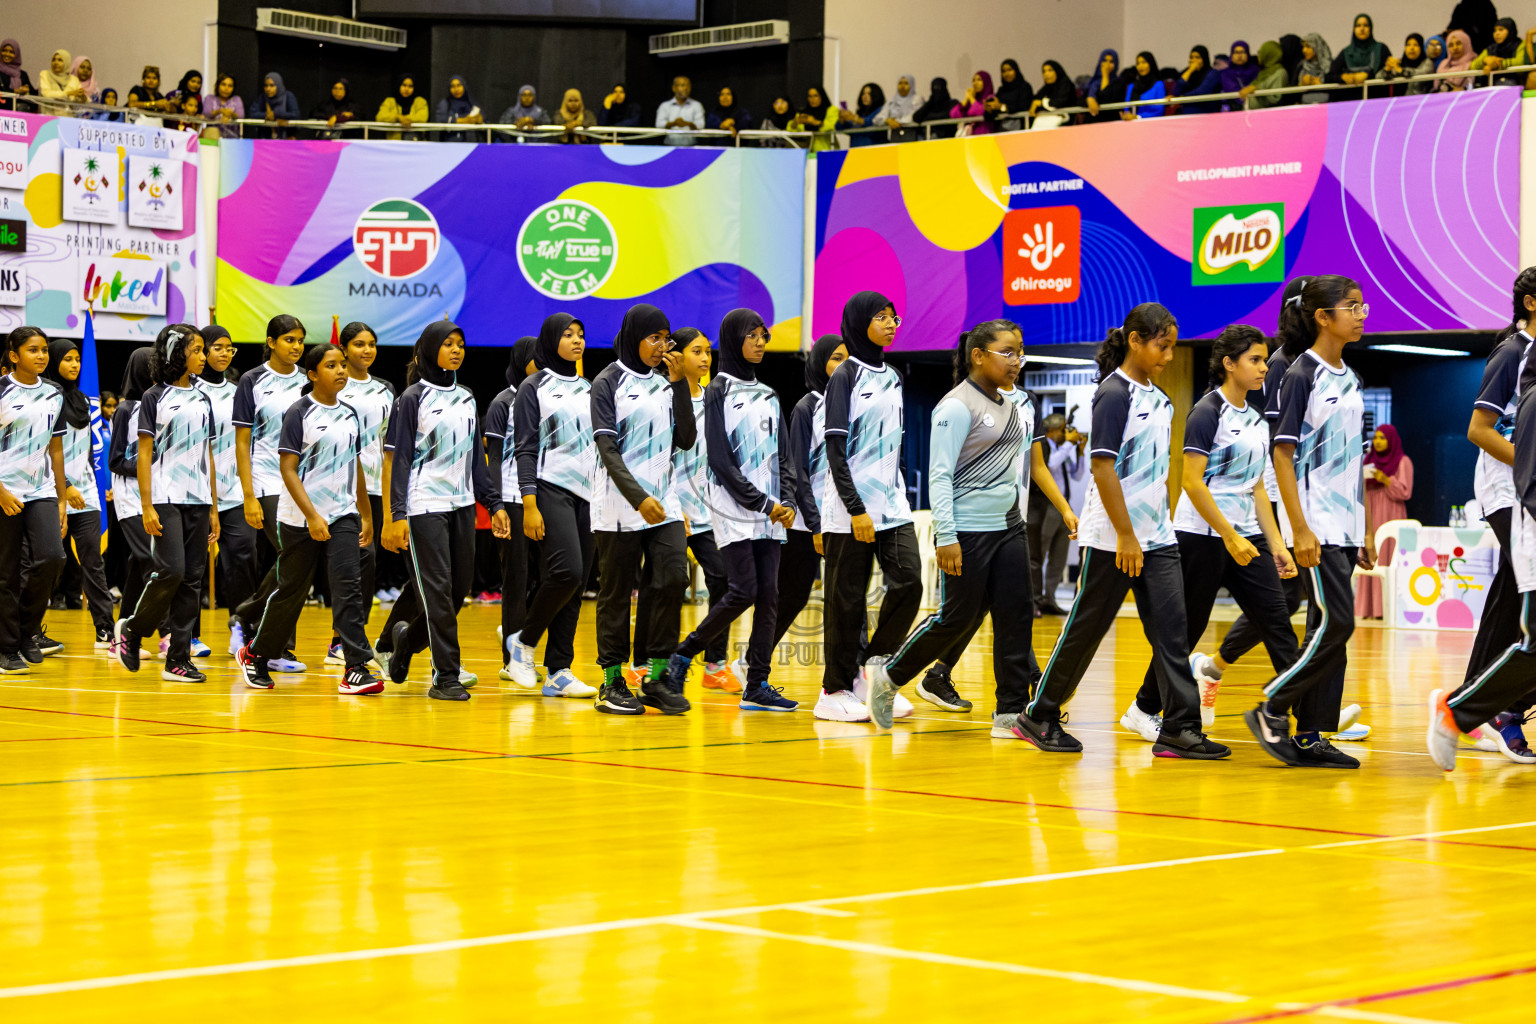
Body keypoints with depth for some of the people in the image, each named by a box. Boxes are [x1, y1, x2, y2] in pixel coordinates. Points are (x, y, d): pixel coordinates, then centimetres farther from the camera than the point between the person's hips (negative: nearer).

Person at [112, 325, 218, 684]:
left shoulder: (202, 400, 14)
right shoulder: (155, 398, -1)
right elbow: (143, 455, -4)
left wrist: (214, 508, 12)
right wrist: (147, 506, -12)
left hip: (198, 501, 5)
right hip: (166, 498, -5)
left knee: (192, 578, 1)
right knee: (170, 570, -16)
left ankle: (178, 660, 4)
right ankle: (131, 629, 7)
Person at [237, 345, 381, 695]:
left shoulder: (349, 414, 10)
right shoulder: (299, 413, -8)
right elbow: (288, 470, -13)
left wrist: (366, 516, 18)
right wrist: (312, 516, -21)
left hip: (343, 514, 4)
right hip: (301, 518, -4)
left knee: (348, 583, -12)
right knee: (291, 590, 6)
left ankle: (356, 669, -16)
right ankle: (255, 654, 28)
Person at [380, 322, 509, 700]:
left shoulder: (466, 398, 14)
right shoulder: (413, 399, -3)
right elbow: (399, 459, -6)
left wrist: (493, 503, 12)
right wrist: (397, 515, -13)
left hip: (462, 504, 6)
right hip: (425, 507, -6)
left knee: (461, 588, 5)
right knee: (438, 590, -8)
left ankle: (408, 638, 28)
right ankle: (446, 676, -4)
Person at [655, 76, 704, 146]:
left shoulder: (696, 105, 15)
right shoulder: (664, 106, 14)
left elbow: (700, 125, 1)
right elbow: (659, 124, -1)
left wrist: (688, 124, -21)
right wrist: (673, 123, -20)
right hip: (669, 144, 0)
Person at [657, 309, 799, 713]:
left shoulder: (768, 396, 18)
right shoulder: (718, 393, -3)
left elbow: (783, 456, 15)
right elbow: (721, 461, -10)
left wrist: (787, 502, -2)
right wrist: (763, 504, -13)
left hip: (771, 514, 6)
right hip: (733, 510, -6)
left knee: (768, 593, 0)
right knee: (743, 591, -14)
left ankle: (757, 685, 2)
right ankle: (681, 657, 0)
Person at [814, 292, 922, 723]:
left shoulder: (892, 377, 14)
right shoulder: (846, 376, -7)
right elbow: (835, 449, -12)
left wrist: (900, 496, 15)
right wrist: (856, 510, -17)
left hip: (892, 505, 7)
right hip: (851, 509, -7)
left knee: (909, 583, -4)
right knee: (847, 598, -2)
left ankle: (869, 674, 8)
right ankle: (835, 690, 7)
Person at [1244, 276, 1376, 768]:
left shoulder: (1349, 378, 14)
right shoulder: (1302, 375, -9)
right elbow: (1283, 455, -13)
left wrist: (1367, 529, 16)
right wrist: (1299, 530, -19)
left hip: (1345, 525, 8)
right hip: (1316, 525, -8)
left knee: (1329, 629, 6)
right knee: (1334, 625, -13)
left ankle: (1310, 736, 10)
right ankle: (1270, 711, -1)